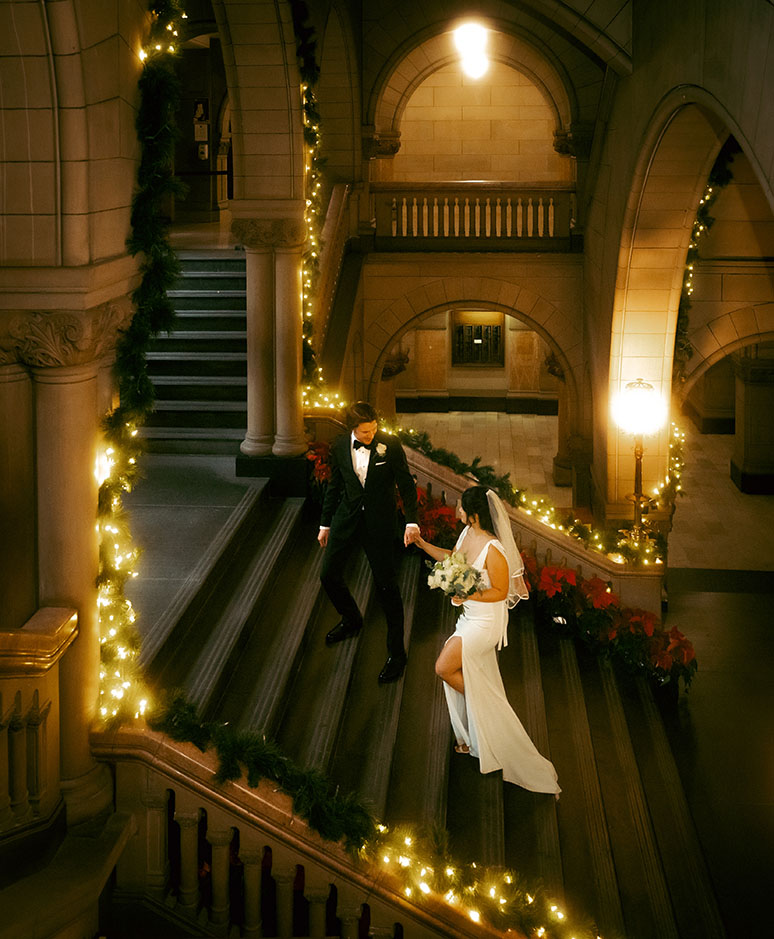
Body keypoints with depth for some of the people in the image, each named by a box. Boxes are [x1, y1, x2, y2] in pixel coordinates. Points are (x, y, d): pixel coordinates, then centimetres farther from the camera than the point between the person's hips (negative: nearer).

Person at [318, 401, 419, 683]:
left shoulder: (391, 445, -14)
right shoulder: (339, 447, -4)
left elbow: (406, 484, -7)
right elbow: (334, 486, 8)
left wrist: (412, 522, -16)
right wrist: (325, 524, 13)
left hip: (379, 523, -4)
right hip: (346, 519, 4)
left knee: (386, 586, 0)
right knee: (328, 575, 10)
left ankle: (396, 653, 10)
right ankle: (351, 620, 41)